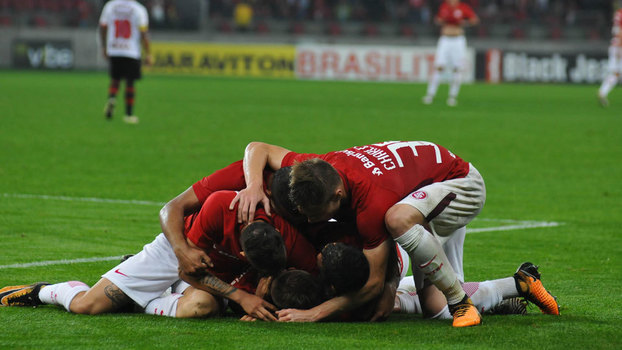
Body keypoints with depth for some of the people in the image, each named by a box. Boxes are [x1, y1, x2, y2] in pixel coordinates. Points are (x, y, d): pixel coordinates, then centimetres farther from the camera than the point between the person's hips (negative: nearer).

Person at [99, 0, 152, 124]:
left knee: (115, 79, 18)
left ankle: (111, 98, -10)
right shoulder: (139, 10, -8)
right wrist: (148, 54, 0)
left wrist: (104, 47, 22)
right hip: (131, 52, -3)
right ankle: (129, 114, 7)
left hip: (113, 52, 3)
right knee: (130, 83, 5)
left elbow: (102, 28, 9)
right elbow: (144, 34, -9)